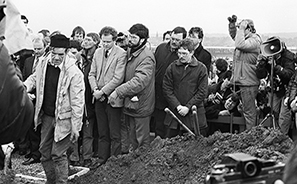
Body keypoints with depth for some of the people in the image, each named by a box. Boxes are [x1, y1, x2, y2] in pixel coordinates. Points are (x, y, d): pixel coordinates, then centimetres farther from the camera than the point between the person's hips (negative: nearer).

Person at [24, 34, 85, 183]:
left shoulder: (74, 72, -20)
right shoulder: (44, 65, -2)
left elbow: (77, 102, -18)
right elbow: (34, 78, 19)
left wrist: (75, 126, -17)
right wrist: (25, 87, -3)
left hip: (63, 118, -6)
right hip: (46, 116, 6)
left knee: (58, 154, -2)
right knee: (44, 152, 15)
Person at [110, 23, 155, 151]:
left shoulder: (146, 57, -19)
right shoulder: (130, 52, 9)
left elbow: (139, 81, -30)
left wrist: (118, 92, -31)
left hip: (141, 105, -8)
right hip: (129, 103, 8)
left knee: (142, 140, 4)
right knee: (133, 138, 21)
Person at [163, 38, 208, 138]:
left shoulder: (201, 68, 0)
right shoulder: (172, 67, 5)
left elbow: (202, 92, -3)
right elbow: (167, 89, 2)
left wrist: (188, 107, -11)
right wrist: (177, 106, -9)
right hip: (174, 112, 2)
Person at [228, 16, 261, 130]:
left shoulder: (254, 40, -14)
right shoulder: (245, 38, 15)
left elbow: (240, 45, -28)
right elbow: (233, 35, 30)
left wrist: (241, 28, -19)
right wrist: (232, 24, 12)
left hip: (249, 82, -10)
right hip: (243, 81, 10)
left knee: (249, 111, -5)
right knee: (248, 109, 16)